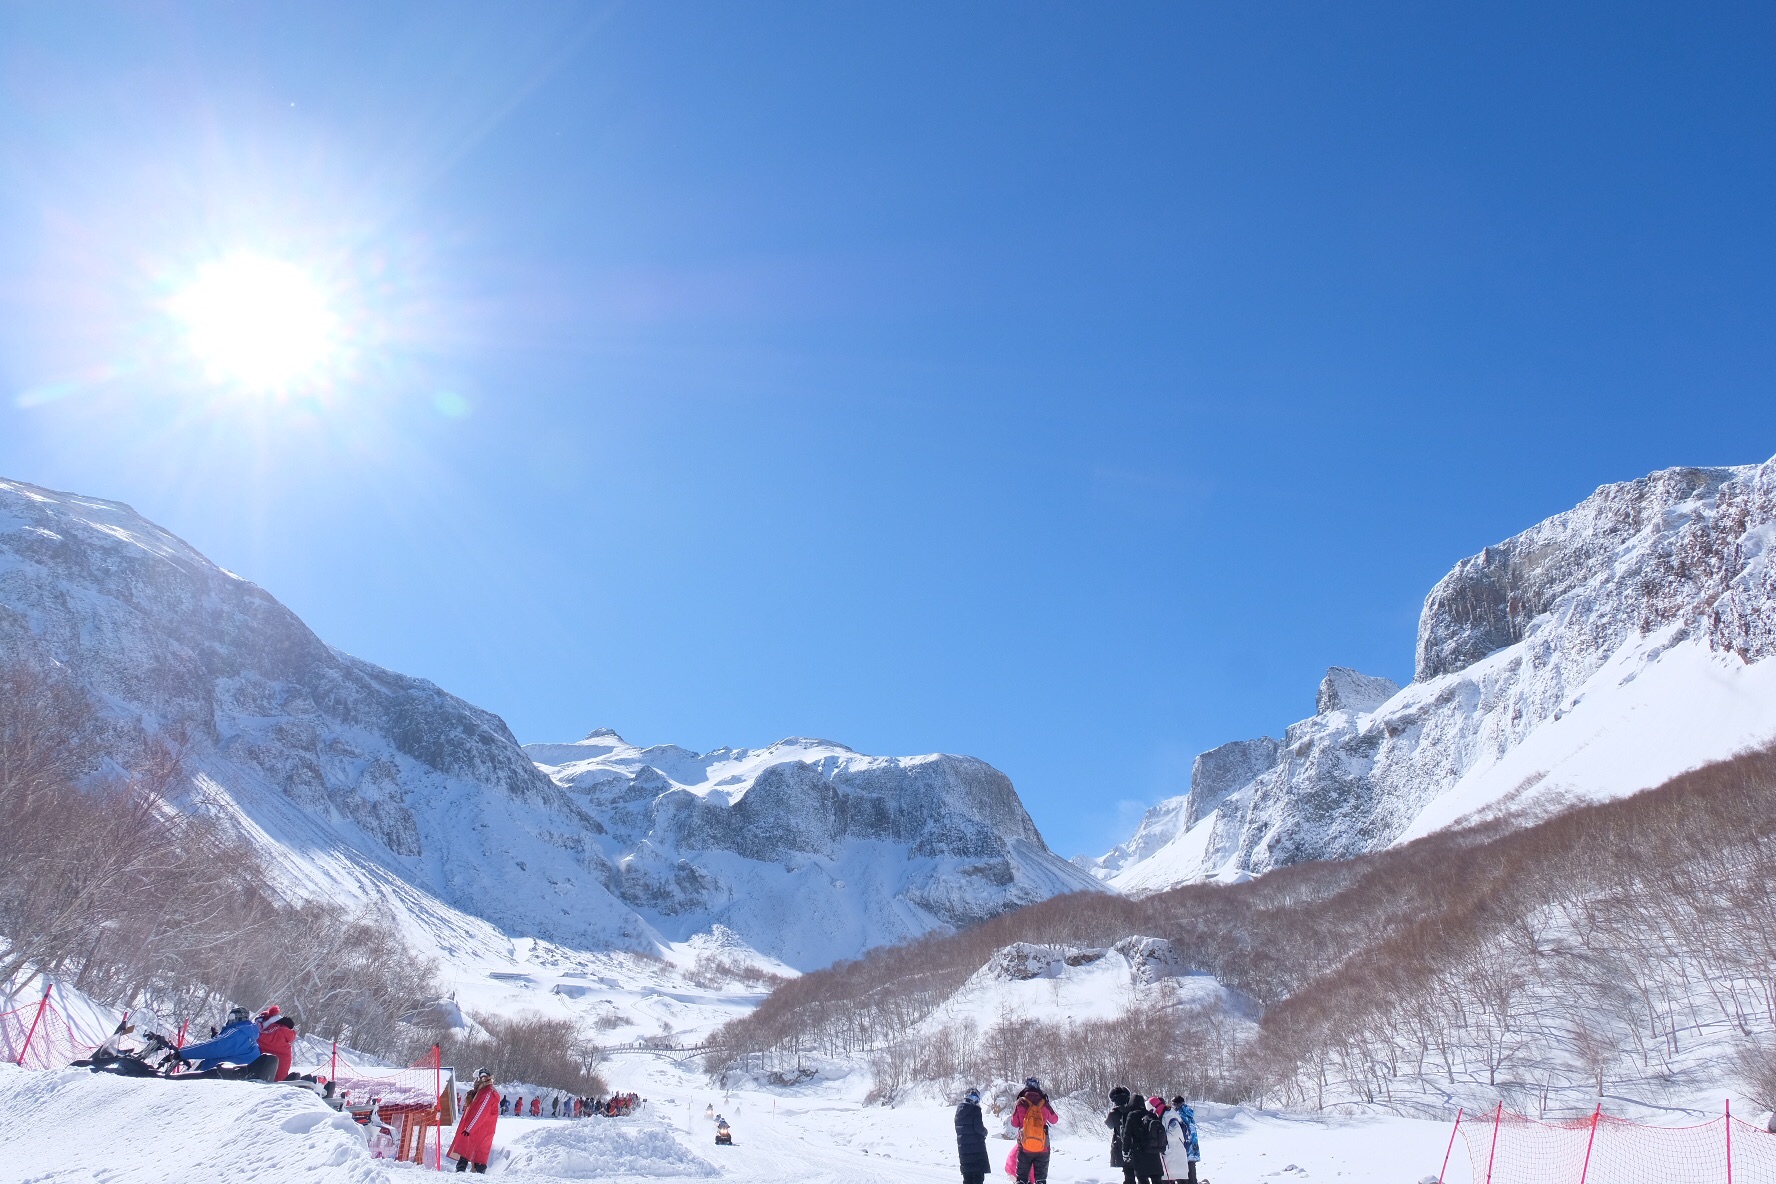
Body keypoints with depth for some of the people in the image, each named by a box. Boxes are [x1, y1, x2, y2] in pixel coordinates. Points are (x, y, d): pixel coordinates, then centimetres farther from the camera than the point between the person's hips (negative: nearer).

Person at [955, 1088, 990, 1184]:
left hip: (963, 1147, 7)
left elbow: (958, 1129, 14)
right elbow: (978, 1127, -18)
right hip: (976, 1146, -7)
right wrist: (985, 1132, 2)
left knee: (967, 1176, 14)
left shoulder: (959, 1111, 10)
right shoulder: (975, 1109, -13)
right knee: (978, 1174, -3)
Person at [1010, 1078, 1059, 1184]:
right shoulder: (1044, 1104, -9)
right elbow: (1054, 1120, 8)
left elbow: (1014, 1123, 0)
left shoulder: (1020, 1104, -10)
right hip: (1042, 1148, 0)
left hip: (1024, 1148, 0)